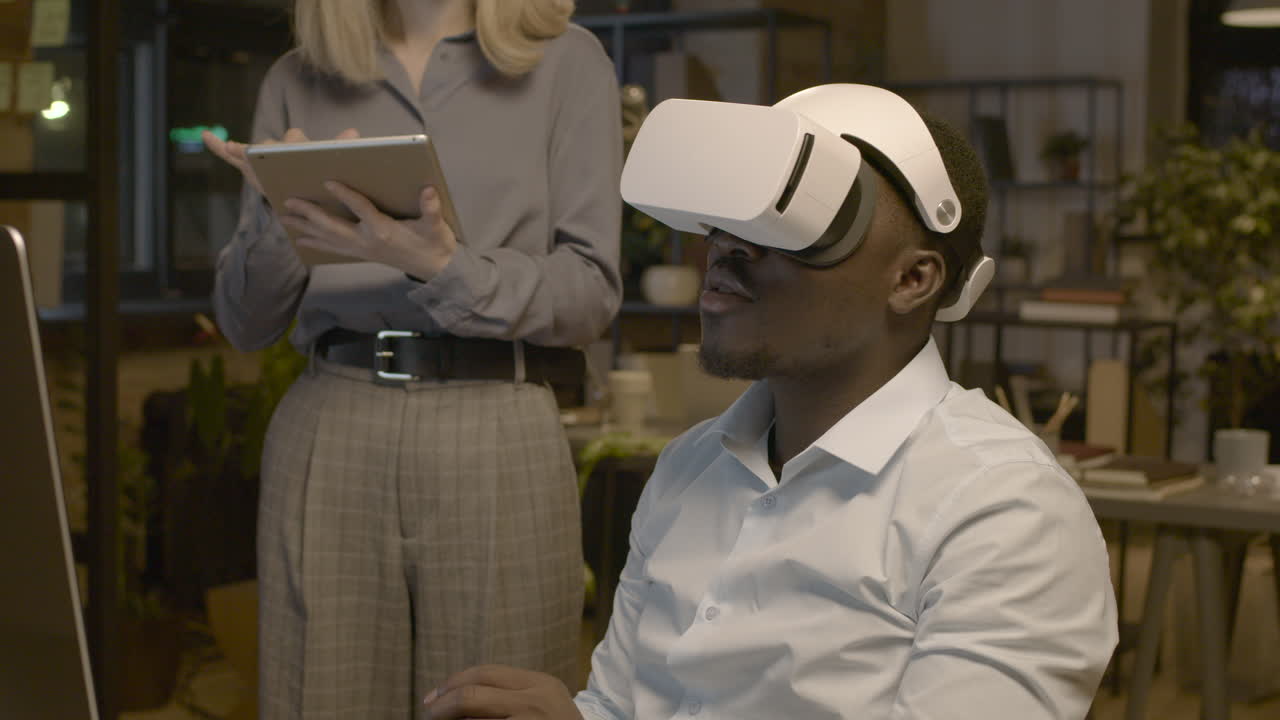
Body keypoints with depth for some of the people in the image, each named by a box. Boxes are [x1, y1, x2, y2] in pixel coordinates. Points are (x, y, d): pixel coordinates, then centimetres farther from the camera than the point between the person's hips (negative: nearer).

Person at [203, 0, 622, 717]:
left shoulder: (564, 60, 6)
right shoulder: (297, 81, 13)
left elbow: (593, 294, -1)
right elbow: (246, 324, 12)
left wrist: (445, 267, -18)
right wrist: (278, 216, -8)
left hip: (499, 439, -2)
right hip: (327, 430, 2)